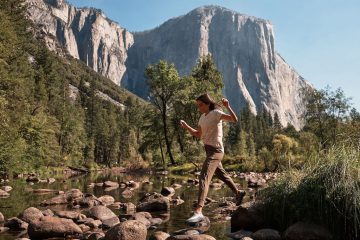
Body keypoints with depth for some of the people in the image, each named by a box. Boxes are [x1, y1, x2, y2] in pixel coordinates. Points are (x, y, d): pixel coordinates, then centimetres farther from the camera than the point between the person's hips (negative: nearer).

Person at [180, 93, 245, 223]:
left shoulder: (216, 113, -12)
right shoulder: (202, 117, 11)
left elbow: (234, 120, -23)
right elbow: (198, 135, 15)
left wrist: (227, 106, -36)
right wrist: (186, 126, 3)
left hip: (215, 150, -10)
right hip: (208, 150, 10)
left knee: (204, 177, -21)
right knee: (221, 174, 25)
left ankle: (198, 211, -28)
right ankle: (238, 193, 48)